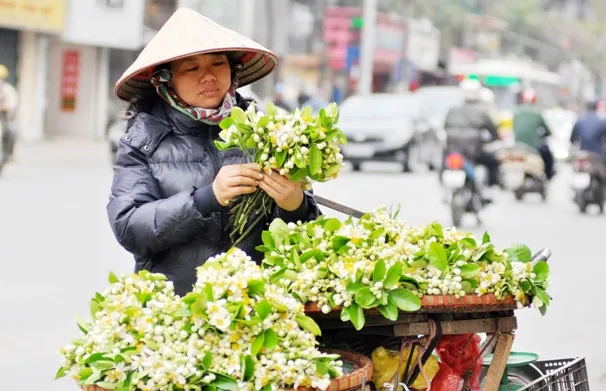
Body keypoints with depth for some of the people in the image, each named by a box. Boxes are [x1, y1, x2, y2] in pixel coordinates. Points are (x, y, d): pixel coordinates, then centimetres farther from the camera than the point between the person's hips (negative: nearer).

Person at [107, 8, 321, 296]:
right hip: (172, 306, -4)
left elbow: (305, 230, 10)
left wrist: (295, 207, -12)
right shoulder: (144, 138, 4)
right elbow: (128, 228, -5)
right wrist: (208, 198, -15)